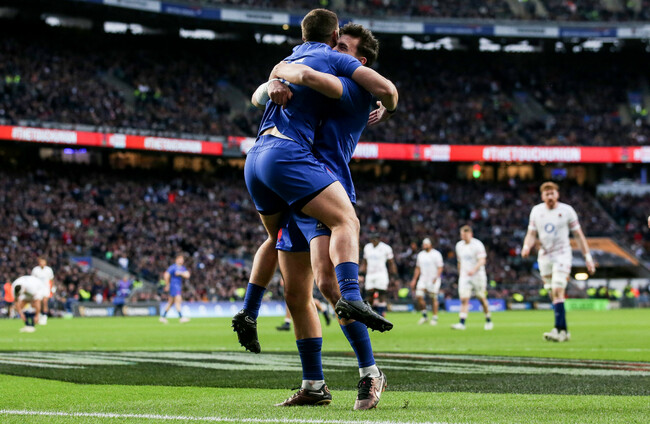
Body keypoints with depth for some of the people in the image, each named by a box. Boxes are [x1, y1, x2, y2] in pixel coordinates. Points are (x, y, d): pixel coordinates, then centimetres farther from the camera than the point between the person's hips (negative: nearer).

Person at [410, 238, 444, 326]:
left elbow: (440, 267, -7)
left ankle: (435, 318, 8)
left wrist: (436, 277, -21)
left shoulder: (436, 254, -4)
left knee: (433, 298, -2)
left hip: (433, 280, -4)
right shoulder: (420, 255, 12)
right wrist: (414, 279, 16)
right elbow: (418, 268, 20)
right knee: (418, 296, -10)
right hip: (423, 278, 4)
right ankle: (424, 316, 6)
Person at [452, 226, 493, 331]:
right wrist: (460, 274, 20)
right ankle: (462, 323, -18)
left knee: (482, 299, 6)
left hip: (478, 276, -4)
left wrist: (474, 270, -33)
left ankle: (488, 321, 23)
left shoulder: (477, 245, -9)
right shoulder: (459, 245, 9)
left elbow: (482, 261, -18)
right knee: (464, 299, -11)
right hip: (464, 277, 4)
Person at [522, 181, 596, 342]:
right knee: (553, 295, 6)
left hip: (562, 255, -4)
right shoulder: (536, 211, 6)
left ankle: (559, 330, -24)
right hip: (544, 256, 4)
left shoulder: (567, 210, -3)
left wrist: (588, 257, 1)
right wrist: (527, 246, -14)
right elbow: (531, 234, 8)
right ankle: (564, 331, 13)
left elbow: (578, 235, 2)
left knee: (558, 291, -19)